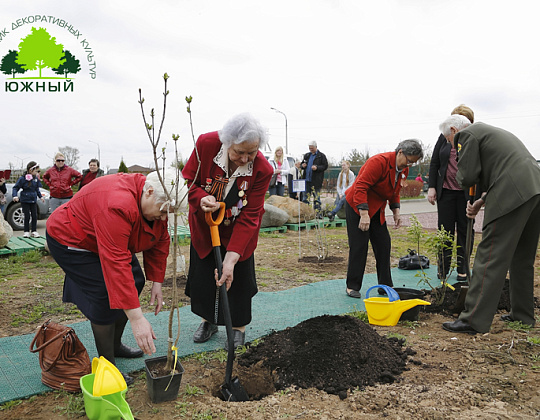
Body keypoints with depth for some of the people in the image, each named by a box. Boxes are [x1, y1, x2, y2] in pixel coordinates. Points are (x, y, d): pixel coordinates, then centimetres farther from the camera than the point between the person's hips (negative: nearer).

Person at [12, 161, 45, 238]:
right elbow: (15, 188, -8)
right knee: (27, 216, 0)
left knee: (34, 216, 4)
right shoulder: (22, 178, -11)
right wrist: (15, 195, -21)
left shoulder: (36, 178, 3)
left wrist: (40, 196, 21)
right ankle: (26, 231, 12)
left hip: (33, 200, 4)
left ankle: (34, 231, 14)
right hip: (25, 200, -4)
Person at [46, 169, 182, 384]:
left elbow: (160, 241, -3)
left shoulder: (158, 202, -14)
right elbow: (116, 263, -44)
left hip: (108, 242, 9)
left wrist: (157, 283, -5)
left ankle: (115, 345, 23)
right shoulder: (118, 205, -41)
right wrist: (137, 319, -43)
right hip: (70, 240, -9)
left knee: (135, 281, 5)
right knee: (106, 295, -16)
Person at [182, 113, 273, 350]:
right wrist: (201, 198, -37)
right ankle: (209, 321, 31)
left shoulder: (262, 170, -30)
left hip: (238, 228, -1)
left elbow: (249, 217, -29)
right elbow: (188, 180, -13)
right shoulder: (206, 144, -27)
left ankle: (238, 328, 22)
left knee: (237, 276, -1)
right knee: (202, 273, 7)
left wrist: (231, 257, -34)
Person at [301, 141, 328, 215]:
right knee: (306, 198, 8)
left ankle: (318, 213, 3)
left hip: (316, 181, -5)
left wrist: (317, 167, -19)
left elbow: (325, 166, -4)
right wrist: (302, 165, 1)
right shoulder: (307, 155, 17)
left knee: (316, 198, -2)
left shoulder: (321, 156, 0)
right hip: (307, 180, 5)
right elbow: (302, 164, 25)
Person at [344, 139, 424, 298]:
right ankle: (352, 286, 3)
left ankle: (385, 285, 15)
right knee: (359, 246, -8)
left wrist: (396, 211, 4)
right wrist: (364, 214, -31)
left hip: (377, 209, 8)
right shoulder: (379, 161, -24)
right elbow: (361, 187, -28)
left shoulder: (404, 169, 3)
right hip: (357, 206, -8)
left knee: (384, 244, 5)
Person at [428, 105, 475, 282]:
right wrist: (431, 187, 1)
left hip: (467, 193, -2)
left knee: (465, 230, 6)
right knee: (445, 229, 4)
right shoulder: (444, 137, 5)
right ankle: (443, 267, 15)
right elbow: (434, 163, 8)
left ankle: (463, 269, 17)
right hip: (446, 190, 2)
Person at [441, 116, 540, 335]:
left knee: (490, 258, -8)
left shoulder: (467, 135, 1)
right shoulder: (492, 131, 30)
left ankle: (474, 320, -5)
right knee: (522, 258, 18)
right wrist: (481, 201, 20)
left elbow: (467, 178, -9)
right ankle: (522, 315, 28)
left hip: (514, 195, -10)